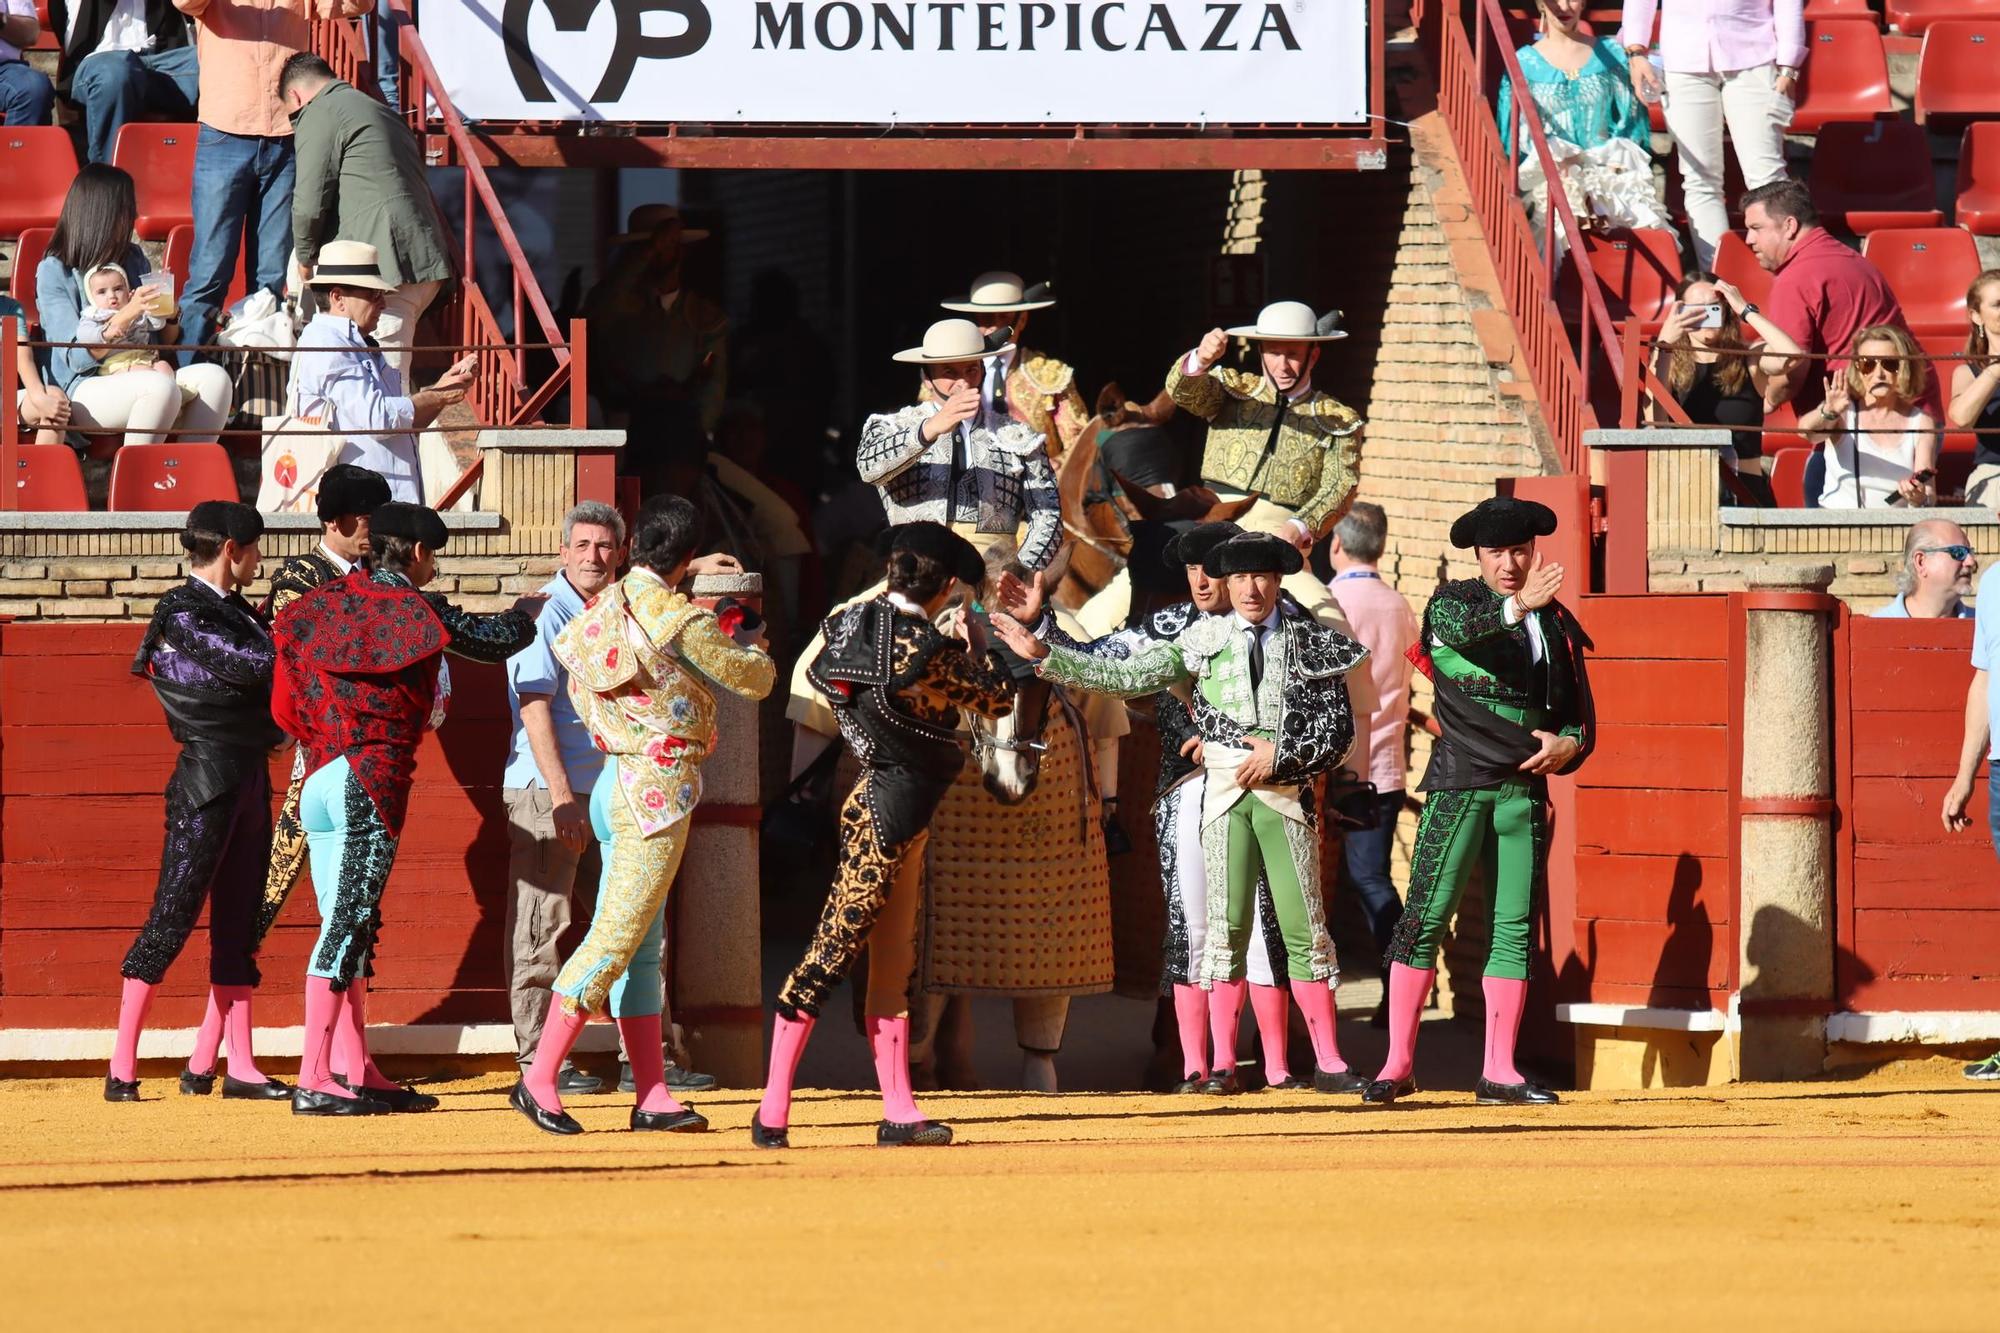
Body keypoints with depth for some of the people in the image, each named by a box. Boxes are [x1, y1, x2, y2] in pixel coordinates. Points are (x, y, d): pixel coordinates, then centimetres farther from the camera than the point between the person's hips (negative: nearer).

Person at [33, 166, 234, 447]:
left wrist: (169, 316, -2)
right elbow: (77, 357, -11)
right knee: (162, 387, -34)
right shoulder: (53, 271, -2)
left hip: (139, 375, 6)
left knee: (214, 378, -20)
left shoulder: (133, 258, 16)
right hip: (80, 390, -6)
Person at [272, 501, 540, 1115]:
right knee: (348, 923, -10)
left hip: (318, 780, 7)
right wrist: (526, 611, 26)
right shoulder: (414, 608, -4)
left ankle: (357, 1071, 12)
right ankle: (314, 1080, -16)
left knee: (346, 926, 11)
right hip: (373, 781, -7)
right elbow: (497, 640, 5)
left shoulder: (328, 600, 12)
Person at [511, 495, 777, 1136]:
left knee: (641, 945, 8)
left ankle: (651, 1093, 8)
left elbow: (578, 691, 20)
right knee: (617, 938, -8)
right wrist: (756, 650, 22)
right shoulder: (682, 620, -13)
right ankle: (539, 1078, -9)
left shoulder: (601, 610, 8)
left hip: (616, 786, 9)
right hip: (659, 788, -9)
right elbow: (752, 679, -2)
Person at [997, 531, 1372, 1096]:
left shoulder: (1311, 643, 4)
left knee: (1304, 928, -2)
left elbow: (1338, 731, 3)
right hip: (1225, 794, 1)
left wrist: (1280, 755, -11)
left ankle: (1328, 1063, 2)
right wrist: (1043, 656, 1)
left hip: (1289, 795, -1)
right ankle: (1223, 1064, 2)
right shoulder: (1205, 639, 7)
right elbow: (1124, 677, 6)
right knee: (1226, 927, -1)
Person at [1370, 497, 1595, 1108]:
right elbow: (1458, 628, -23)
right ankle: (1398, 1064, -4)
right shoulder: (1452, 601, 2)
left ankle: (1499, 1071, 7)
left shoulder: (1556, 622, 12)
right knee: (1425, 916, -8)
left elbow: (1579, 711, 19)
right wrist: (1516, 605, -41)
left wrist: (1567, 745, -4)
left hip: (1525, 787, 4)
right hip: (1460, 783, -4)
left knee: (1515, 927, 3)